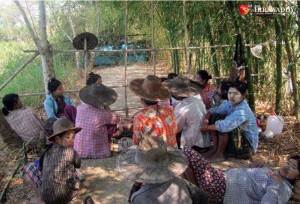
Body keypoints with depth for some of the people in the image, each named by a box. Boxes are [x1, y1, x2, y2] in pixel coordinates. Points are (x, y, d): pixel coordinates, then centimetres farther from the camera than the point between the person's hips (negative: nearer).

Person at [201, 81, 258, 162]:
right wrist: (206, 121, -18)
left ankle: (219, 154, -8)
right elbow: (213, 110, 3)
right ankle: (215, 148, 3)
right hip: (237, 140, 8)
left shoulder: (242, 111, -29)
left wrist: (206, 128, -24)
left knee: (224, 128, -30)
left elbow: (224, 126, -39)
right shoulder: (229, 104, -6)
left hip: (247, 147, -8)